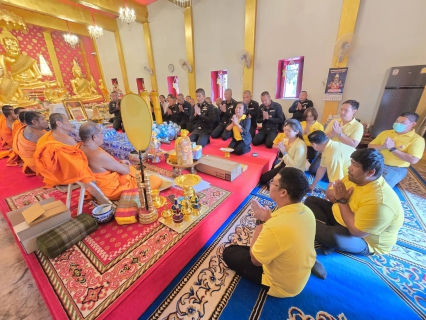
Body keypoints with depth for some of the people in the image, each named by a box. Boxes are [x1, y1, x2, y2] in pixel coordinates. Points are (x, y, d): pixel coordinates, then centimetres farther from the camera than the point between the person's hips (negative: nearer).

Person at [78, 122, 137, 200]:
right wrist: (124, 165, -1)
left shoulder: (80, 147, -5)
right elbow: (125, 170, -23)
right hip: (112, 190, -10)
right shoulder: (99, 155, -34)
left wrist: (119, 162, 2)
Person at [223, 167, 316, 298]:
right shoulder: (306, 211, -16)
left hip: (282, 285, -7)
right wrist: (268, 218, -11)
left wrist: (261, 221, -19)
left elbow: (255, 259, -22)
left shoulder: (275, 227, -41)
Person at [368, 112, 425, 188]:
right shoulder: (385, 133, 8)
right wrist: (383, 146, -14)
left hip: (395, 169, -4)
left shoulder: (417, 139, -4)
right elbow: (370, 147, 5)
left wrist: (392, 148, -17)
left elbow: (413, 160, -15)